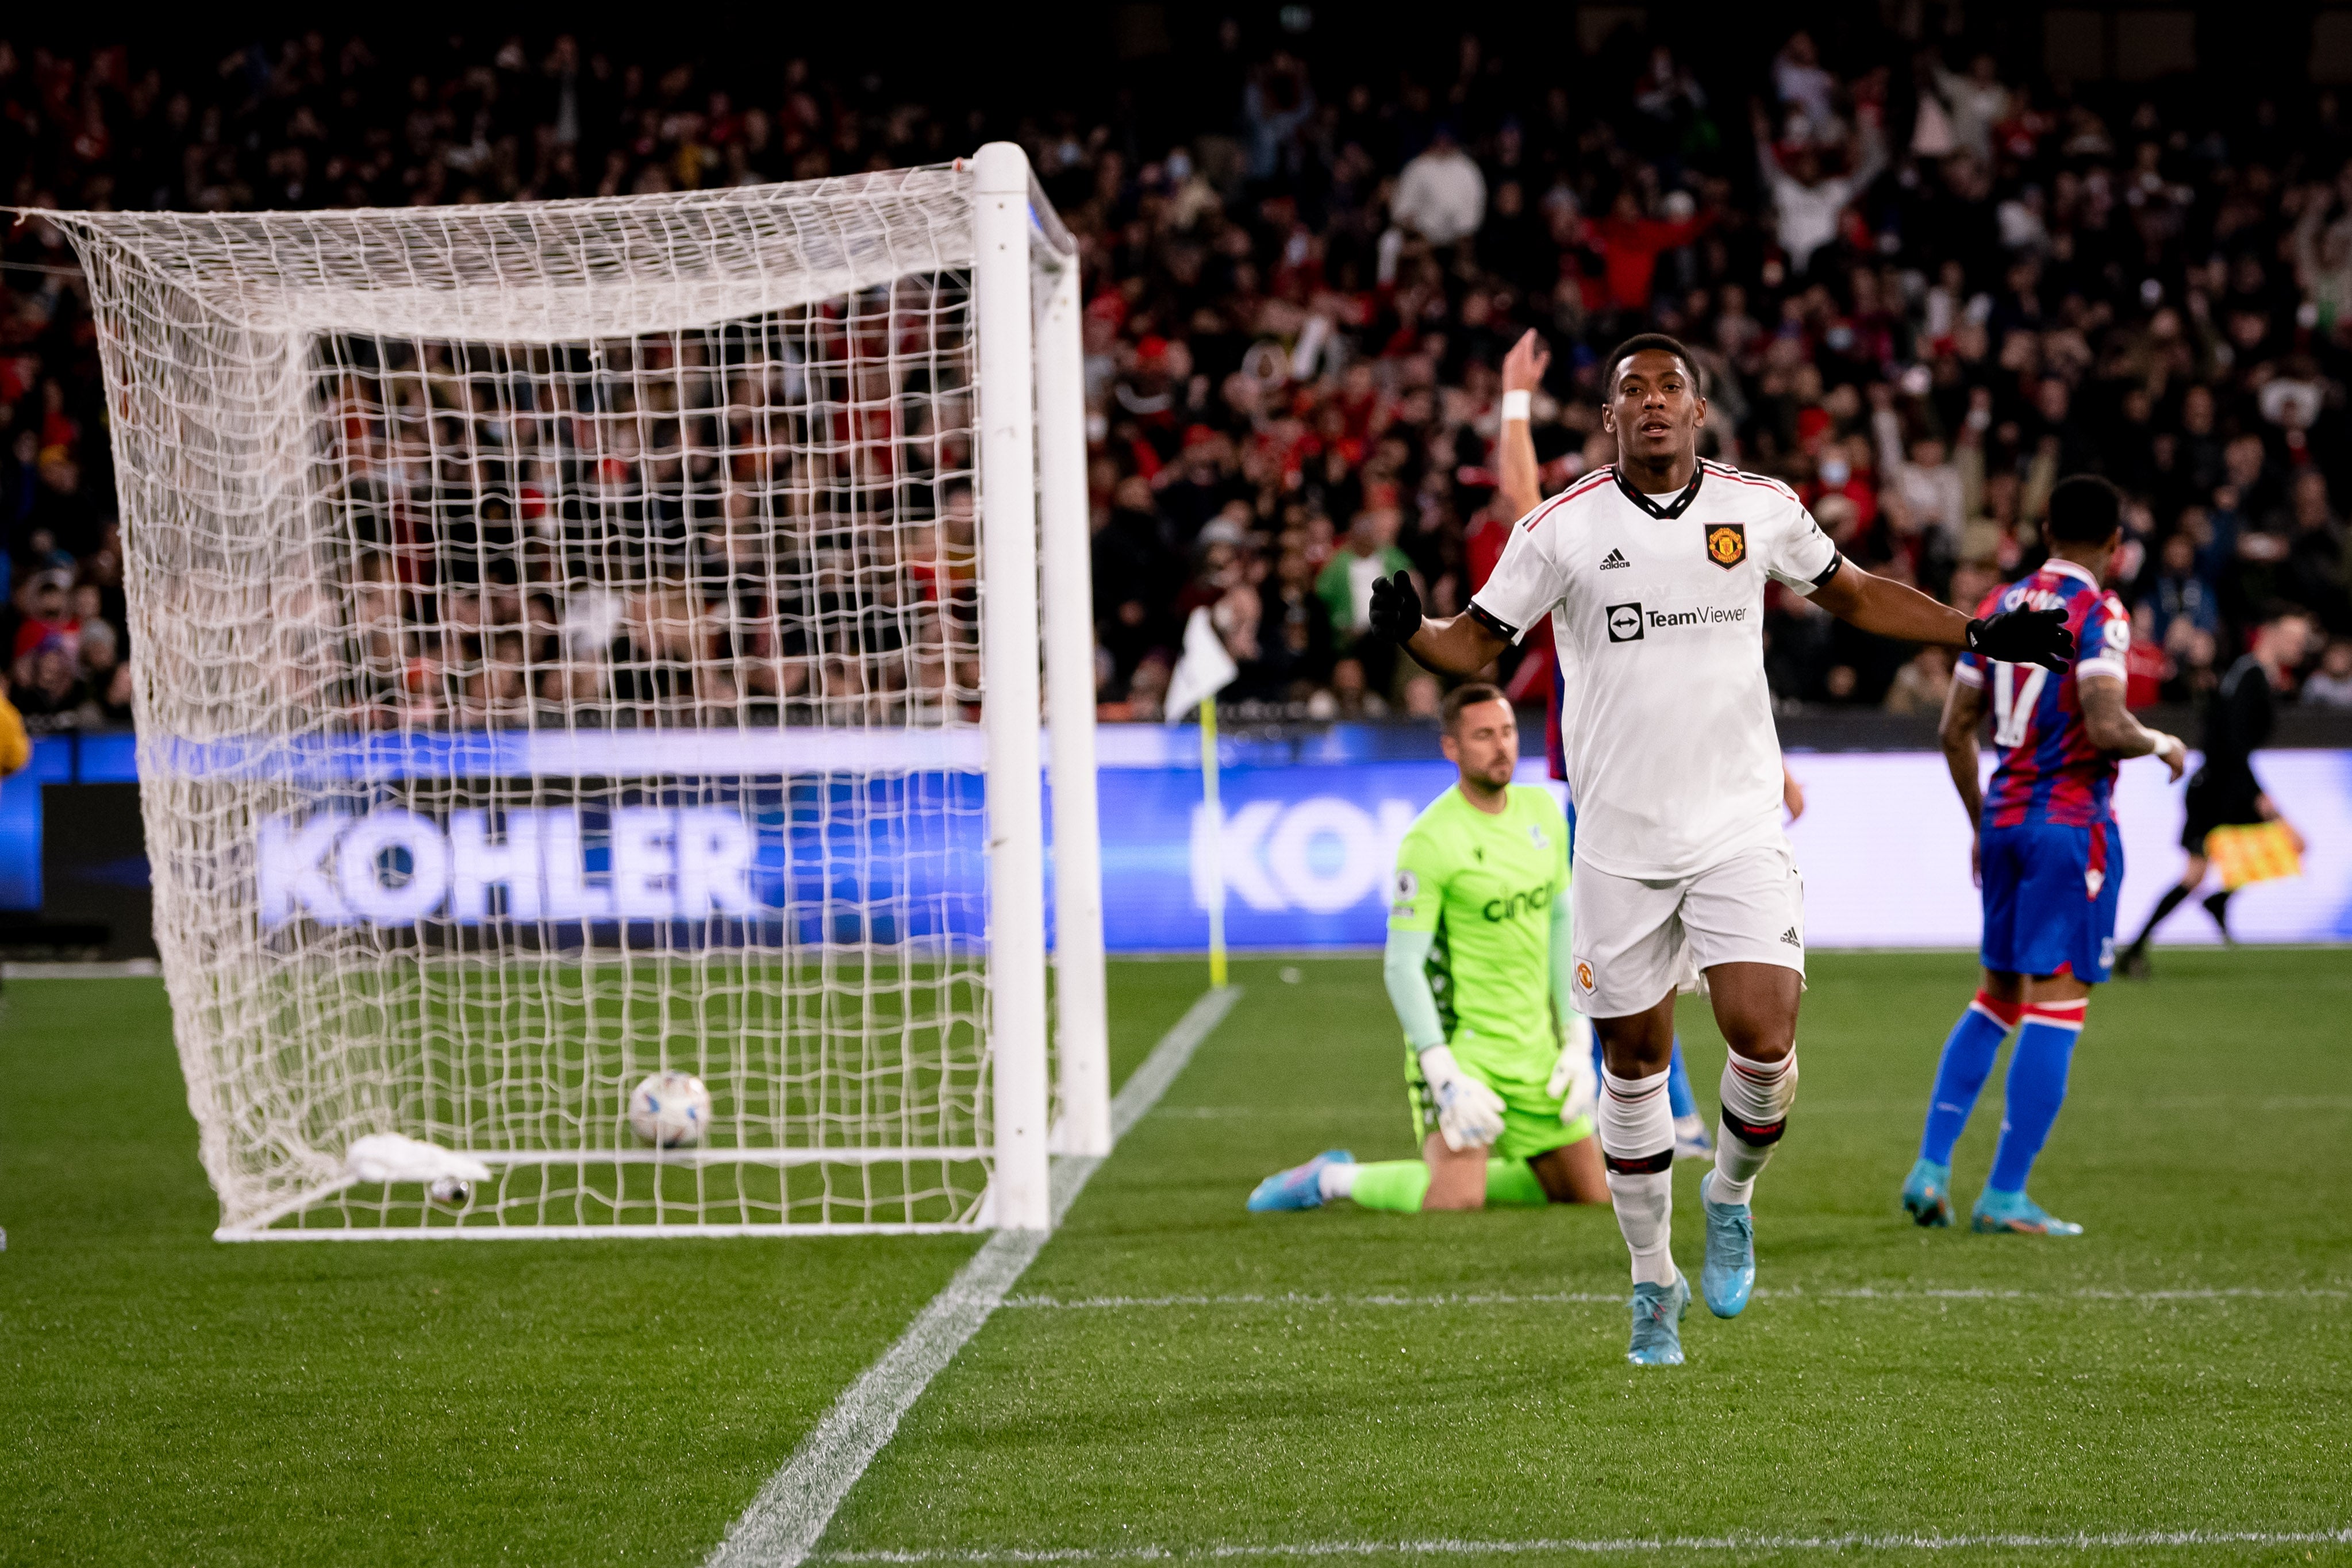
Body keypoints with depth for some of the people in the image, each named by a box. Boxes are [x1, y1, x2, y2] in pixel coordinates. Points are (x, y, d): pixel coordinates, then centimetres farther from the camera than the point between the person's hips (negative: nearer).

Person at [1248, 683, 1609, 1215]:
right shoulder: (1431, 841, -16)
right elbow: (1402, 966, -17)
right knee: (1456, 1202, -24)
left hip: (1535, 1047, 7)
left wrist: (1577, 1042, 8)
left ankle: (1463, 1174, 26)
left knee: (1591, 1195, 8)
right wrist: (1445, 1076, -24)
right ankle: (1334, 1180, 3)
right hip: (1460, 1041, -7)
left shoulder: (1541, 811, 6)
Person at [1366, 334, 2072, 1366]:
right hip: (1619, 842, 0)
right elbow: (1477, 642, 1)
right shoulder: (1561, 528, -3)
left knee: (1764, 1038, -14)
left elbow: (1854, 595, 17)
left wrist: (1980, 635, 12)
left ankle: (1730, 1197, 17)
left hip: (1740, 826, 0)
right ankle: (1654, 1281, 24)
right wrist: (1409, 632, -20)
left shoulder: (1761, 509, 2)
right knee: (1635, 1062, 6)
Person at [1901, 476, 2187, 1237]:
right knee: (2057, 1002, -3)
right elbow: (2107, 729, -22)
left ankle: (1931, 1168, 9)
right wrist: (2163, 745, -1)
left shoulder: (2000, 604, 11)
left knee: (1998, 995, 17)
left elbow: (1955, 728, 13)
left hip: (2005, 819, 7)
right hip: (2071, 822, -7)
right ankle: (2005, 1195, -6)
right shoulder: (2098, 613, -10)